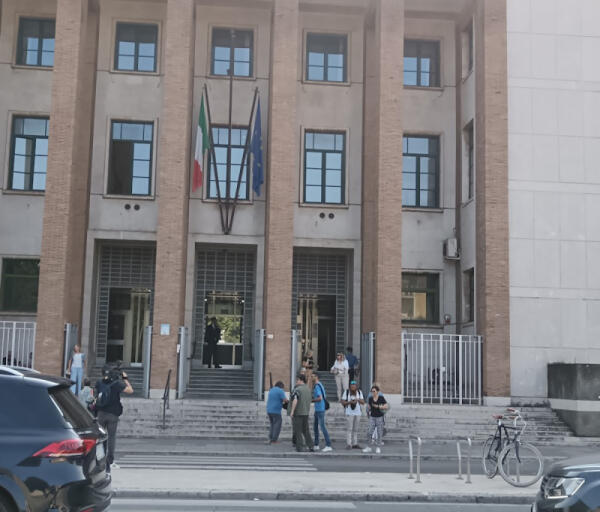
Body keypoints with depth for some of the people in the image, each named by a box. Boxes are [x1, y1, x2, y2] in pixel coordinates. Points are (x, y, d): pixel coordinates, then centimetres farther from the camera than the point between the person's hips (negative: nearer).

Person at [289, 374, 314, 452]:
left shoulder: (297, 389, -12)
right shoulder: (308, 389, 10)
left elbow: (295, 401, -22)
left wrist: (292, 411, -19)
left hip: (298, 413, -7)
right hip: (306, 413, 7)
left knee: (298, 431, 1)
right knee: (305, 430, 13)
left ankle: (300, 447, 1)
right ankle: (311, 446, 7)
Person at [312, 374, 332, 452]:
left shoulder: (317, 386, -17)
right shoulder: (320, 385, 15)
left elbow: (320, 398, -26)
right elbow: (324, 396, 23)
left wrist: (312, 400, -11)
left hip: (320, 409, -11)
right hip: (317, 409, 11)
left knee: (322, 427, -10)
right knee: (315, 427, 14)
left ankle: (328, 445, -10)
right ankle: (316, 445, 21)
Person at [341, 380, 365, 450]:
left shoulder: (359, 392, 4)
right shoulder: (346, 392, -5)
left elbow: (363, 402, 2)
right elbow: (343, 402, -5)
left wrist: (358, 399, -17)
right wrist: (349, 402, -20)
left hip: (358, 413, 4)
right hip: (349, 413, -4)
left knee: (355, 429, 7)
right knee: (349, 429, -8)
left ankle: (354, 444, 12)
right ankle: (348, 444, -7)